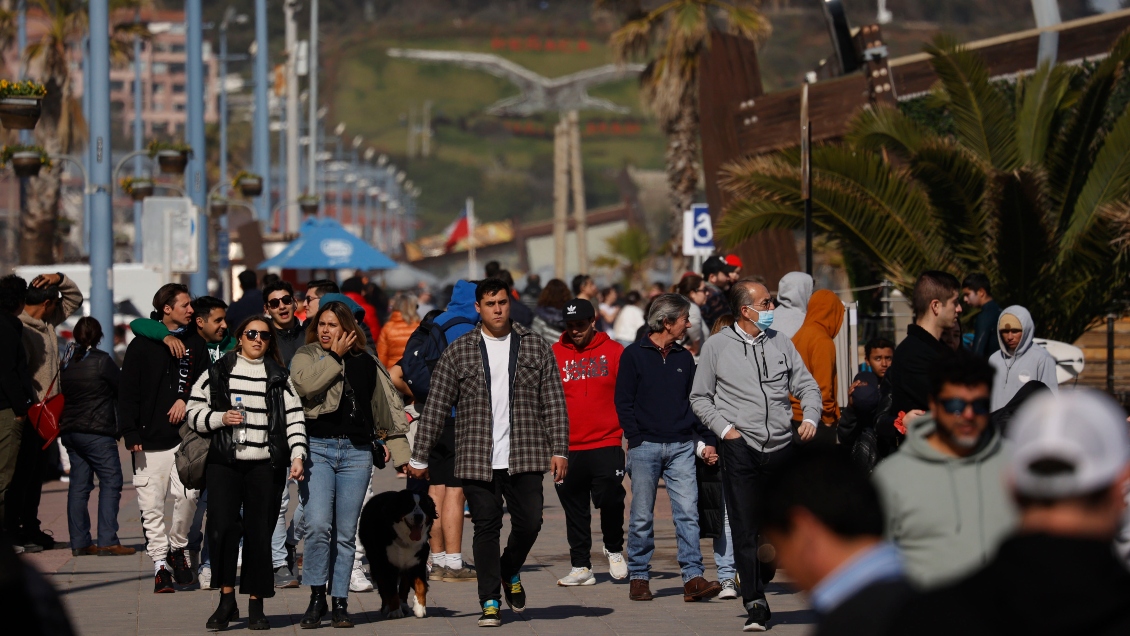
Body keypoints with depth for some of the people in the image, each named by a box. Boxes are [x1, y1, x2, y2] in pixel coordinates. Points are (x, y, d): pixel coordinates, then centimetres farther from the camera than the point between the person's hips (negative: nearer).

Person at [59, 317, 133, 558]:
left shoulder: (68, 362, 8)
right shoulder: (101, 360, -9)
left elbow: (63, 394, 14)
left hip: (69, 430, 7)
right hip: (96, 432, -7)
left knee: (79, 484, 8)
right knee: (111, 482, -4)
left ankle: (79, 542, 7)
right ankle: (107, 541, -11)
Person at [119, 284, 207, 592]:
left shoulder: (195, 344, 13)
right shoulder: (142, 346, 4)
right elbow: (127, 392, 2)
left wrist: (186, 400, -4)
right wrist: (131, 433, -5)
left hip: (185, 436, 2)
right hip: (150, 439, -2)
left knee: (188, 495, -12)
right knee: (151, 503, -5)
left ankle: (177, 547, 10)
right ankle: (160, 563, 3)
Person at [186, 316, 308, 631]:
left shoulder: (279, 377, 11)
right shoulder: (217, 373, 9)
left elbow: (294, 418, 8)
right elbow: (194, 412, 9)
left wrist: (297, 455, -4)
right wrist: (220, 418, -9)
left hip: (266, 466, 1)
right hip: (224, 463, -1)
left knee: (260, 533, 0)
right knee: (222, 527, -13)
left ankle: (256, 605, 7)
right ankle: (227, 599, -3)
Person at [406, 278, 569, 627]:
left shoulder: (535, 347, 7)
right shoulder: (458, 352, 4)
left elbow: (554, 404, 8)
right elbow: (435, 407, 5)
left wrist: (559, 450, 0)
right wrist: (419, 457, 3)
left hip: (524, 457, 1)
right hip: (477, 460, -1)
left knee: (529, 522, -3)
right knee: (486, 527, -1)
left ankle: (510, 572, 27)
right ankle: (489, 601, 6)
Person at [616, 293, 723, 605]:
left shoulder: (684, 358, 14)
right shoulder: (634, 355, 1)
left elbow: (695, 401, 18)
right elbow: (623, 402, -1)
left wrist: (708, 438, 9)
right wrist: (636, 439, -10)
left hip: (681, 447, 3)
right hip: (645, 447, -3)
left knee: (687, 511, -6)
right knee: (642, 517, 2)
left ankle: (693, 578, -9)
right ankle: (639, 577, 12)